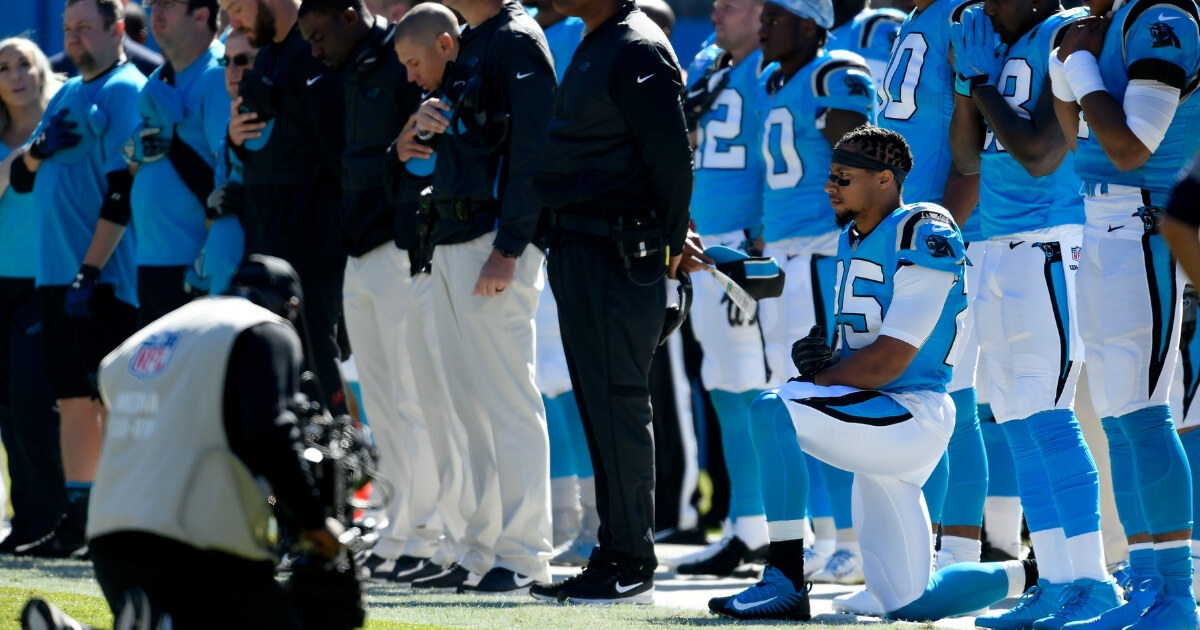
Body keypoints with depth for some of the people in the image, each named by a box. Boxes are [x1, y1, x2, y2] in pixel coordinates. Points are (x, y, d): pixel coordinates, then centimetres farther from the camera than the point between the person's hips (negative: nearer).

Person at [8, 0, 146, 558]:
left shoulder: (126, 92, -7)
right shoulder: (66, 96, 19)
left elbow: (122, 190, -15)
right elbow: (21, 178, 19)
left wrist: (90, 270, -20)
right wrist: (39, 149, -4)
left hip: (105, 277, -8)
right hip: (56, 273, 8)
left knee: (110, 397, -8)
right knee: (73, 399, 8)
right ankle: (77, 519, 11)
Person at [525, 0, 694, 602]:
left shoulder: (637, 50, -14)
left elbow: (671, 153, -17)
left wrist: (669, 244, -11)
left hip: (617, 253, -10)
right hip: (577, 251, 10)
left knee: (616, 401, -7)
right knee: (598, 404, 12)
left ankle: (631, 566, -3)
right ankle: (614, 556, 16)